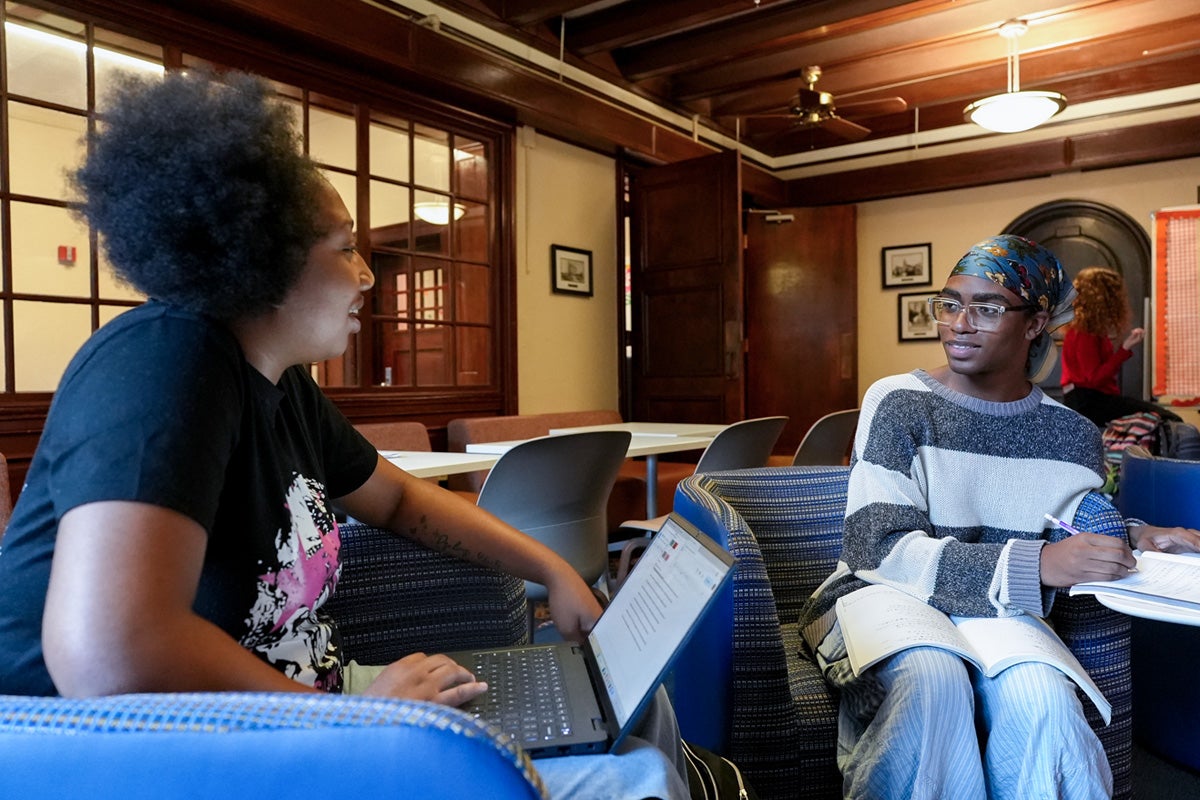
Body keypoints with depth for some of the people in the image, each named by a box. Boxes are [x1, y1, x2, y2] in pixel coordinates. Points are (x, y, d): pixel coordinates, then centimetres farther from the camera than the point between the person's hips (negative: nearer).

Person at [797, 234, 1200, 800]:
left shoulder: (1071, 435, 3)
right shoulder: (897, 403, -10)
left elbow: (1074, 534, 11)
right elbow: (880, 547, -19)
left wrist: (1130, 541, -13)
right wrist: (1034, 565, -27)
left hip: (1001, 609, 3)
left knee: (1041, 699, -29)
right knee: (936, 681, -34)